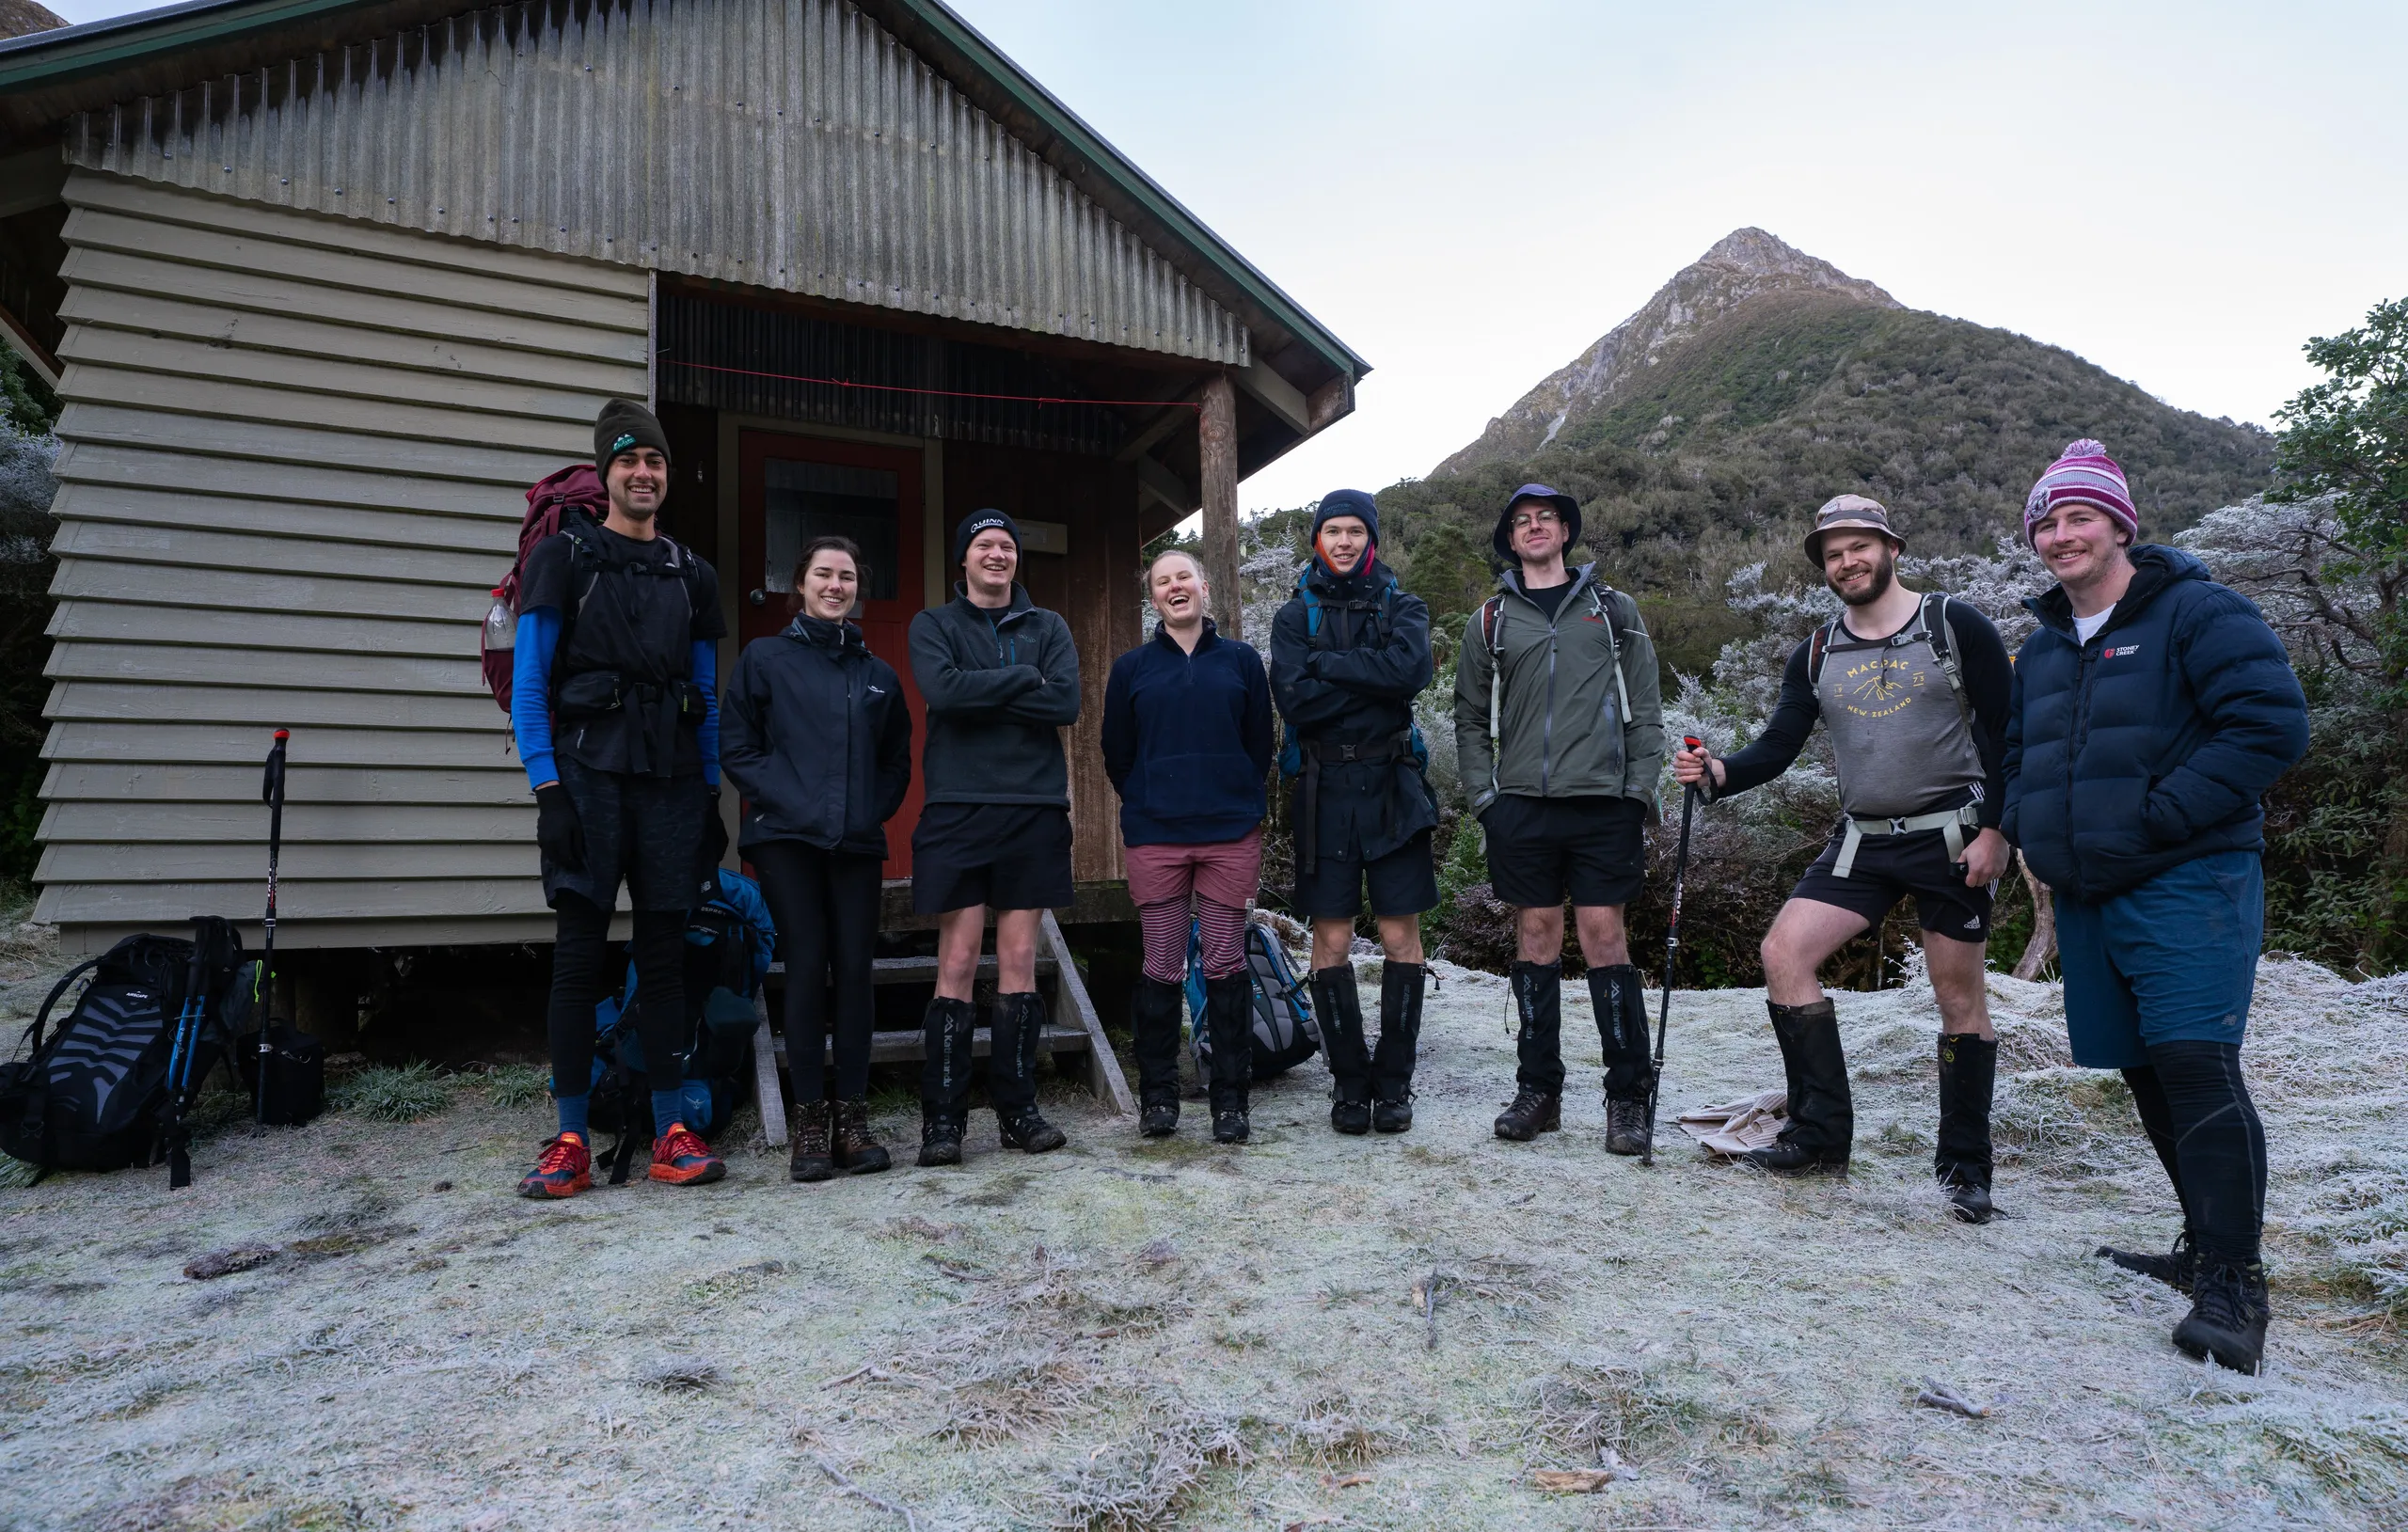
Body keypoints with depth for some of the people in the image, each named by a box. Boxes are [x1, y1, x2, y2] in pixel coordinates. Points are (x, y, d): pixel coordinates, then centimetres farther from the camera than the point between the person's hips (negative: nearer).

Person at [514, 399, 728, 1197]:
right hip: (588, 777, -3)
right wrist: (547, 790, -11)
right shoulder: (564, 556, 4)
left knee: (664, 953, 4)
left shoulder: (691, 575, 15)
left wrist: (712, 797, 9)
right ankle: (570, 1144, 6)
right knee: (579, 955, -2)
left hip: (672, 783, 3)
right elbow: (528, 683, -2)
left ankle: (672, 1135, 9)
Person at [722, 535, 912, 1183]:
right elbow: (738, 748, 1)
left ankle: (852, 1117, 7)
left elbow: (898, 761, 19)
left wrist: (873, 811, 2)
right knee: (807, 967, -7)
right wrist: (793, 802, -10)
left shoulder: (879, 674, 16)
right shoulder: (766, 659, 7)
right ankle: (809, 1120, 2)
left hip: (858, 843, 3)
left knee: (854, 969, -1)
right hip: (788, 838, -3)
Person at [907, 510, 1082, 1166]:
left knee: (1019, 959, 4)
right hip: (958, 807, -2)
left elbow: (1067, 702, -4)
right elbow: (942, 690, -11)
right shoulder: (934, 624, 10)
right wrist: (1025, 680, -6)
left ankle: (1018, 1107, 13)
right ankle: (942, 1118, 3)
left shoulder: (1047, 626, 15)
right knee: (958, 960, -4)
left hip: (1034, 807, 2)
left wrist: (980, 696, -8)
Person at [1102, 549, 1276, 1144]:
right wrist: (1148, 807, 12)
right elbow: (1116, 753, 13)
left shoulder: (1241, 660, 8)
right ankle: (1158, 1097, 15)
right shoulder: (1131, 668, 9)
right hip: (1155, 838, 0)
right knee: (1162, 967, 3)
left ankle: (1230, 1100, 11)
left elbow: (1261, 743, 11)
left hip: (1231, 835, 0)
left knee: (1226, 964, 2)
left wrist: (1240, 802, 9)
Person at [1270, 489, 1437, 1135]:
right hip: (1325, 787, 0)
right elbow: (1295, 698, -9)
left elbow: (1412, 668, -14)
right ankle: (1349, 1081, 15)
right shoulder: (1296, 615, 8)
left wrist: (1329, 663, -11)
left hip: (1392, 786, 0)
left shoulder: (1402, 607, 9)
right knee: (1331, 939, 3)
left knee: (1401, 936, 1)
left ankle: (1394, 1082, 13)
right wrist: (1373, 678, -11)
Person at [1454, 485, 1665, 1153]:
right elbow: (1470, 718, 14)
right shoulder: (1491, 621, 13)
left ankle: (1628, 1095, 7)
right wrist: (1483, 794, 3)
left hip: (1602, 801, -1)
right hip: (1521, 804, 1)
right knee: (1537, 936, 6)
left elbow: (1645, 709, 8)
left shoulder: (1613, 609, 11)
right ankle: (1538, 1089, 15)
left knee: (1604, 935, -2)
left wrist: (1640, 789, -2)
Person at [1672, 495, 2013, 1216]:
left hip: (1952, 838, -4)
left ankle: (1965, 1165, 18)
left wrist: (1994, 830, -13)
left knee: (1960, 996, 2)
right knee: (1783, 950, -10)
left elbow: (2005, 734, -4)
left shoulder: (1956, 627, -4)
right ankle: (1821, 1133, 0)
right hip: (1862, 840, 4)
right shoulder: (1816, 656, 7)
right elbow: (1776, 748, 0)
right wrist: (1718, 773, -20)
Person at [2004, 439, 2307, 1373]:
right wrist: (2030, 831, 8)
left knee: (2197, 1065, -15)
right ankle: (2203, 1248, 25)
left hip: (2187, 883, -7)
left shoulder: (2196, 613, -6)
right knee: (2145, 1076, 12)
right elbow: (2018, 756, 26)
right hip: (2085, 897, 7)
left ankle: (2232, 1283, -7)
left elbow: (2272, 723, -15)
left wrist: (2161, 815, -19)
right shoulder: (2041, 648, 16)